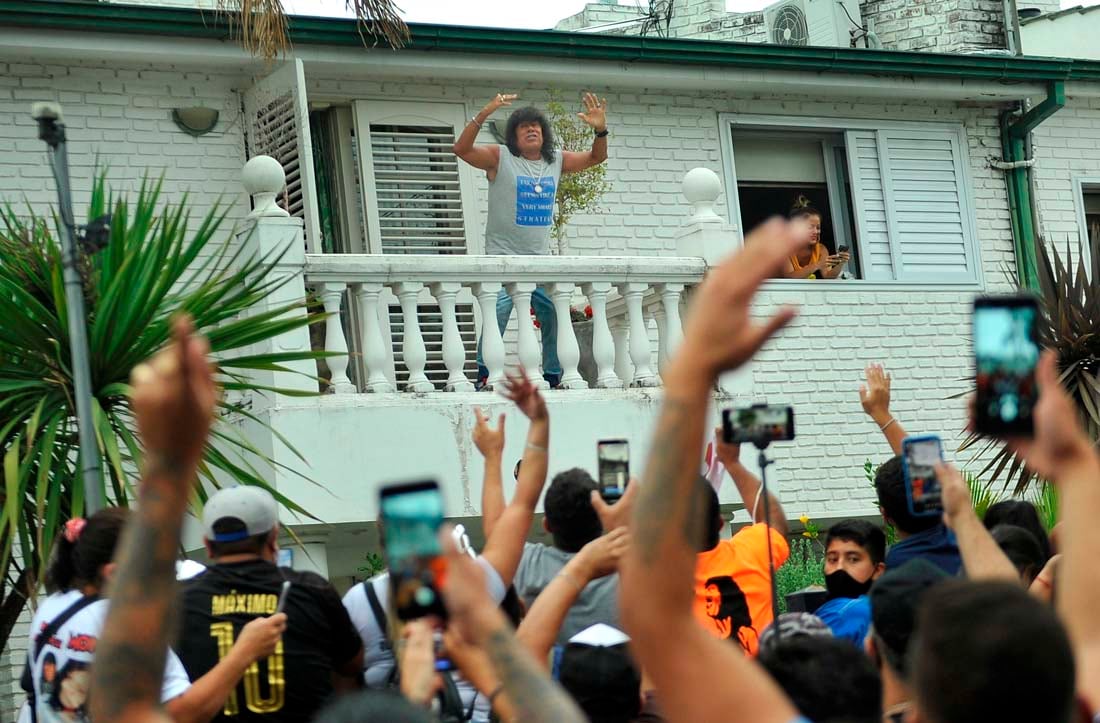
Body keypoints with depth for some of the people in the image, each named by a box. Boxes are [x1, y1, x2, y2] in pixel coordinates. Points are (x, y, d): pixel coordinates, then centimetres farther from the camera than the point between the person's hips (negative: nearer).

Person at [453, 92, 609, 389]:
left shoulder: (556, 161, 11)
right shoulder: (500, 158, -4)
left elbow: (596, 157, 18)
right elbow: (462, 149, -17)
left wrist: (600, 130, -3)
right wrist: (483, 115, -30)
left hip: (540, 260, 5)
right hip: (503, 258, -5)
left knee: (556, 317, 1)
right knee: (496, 313, -21)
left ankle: (555, 378, 14)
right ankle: (484, 376, -16)